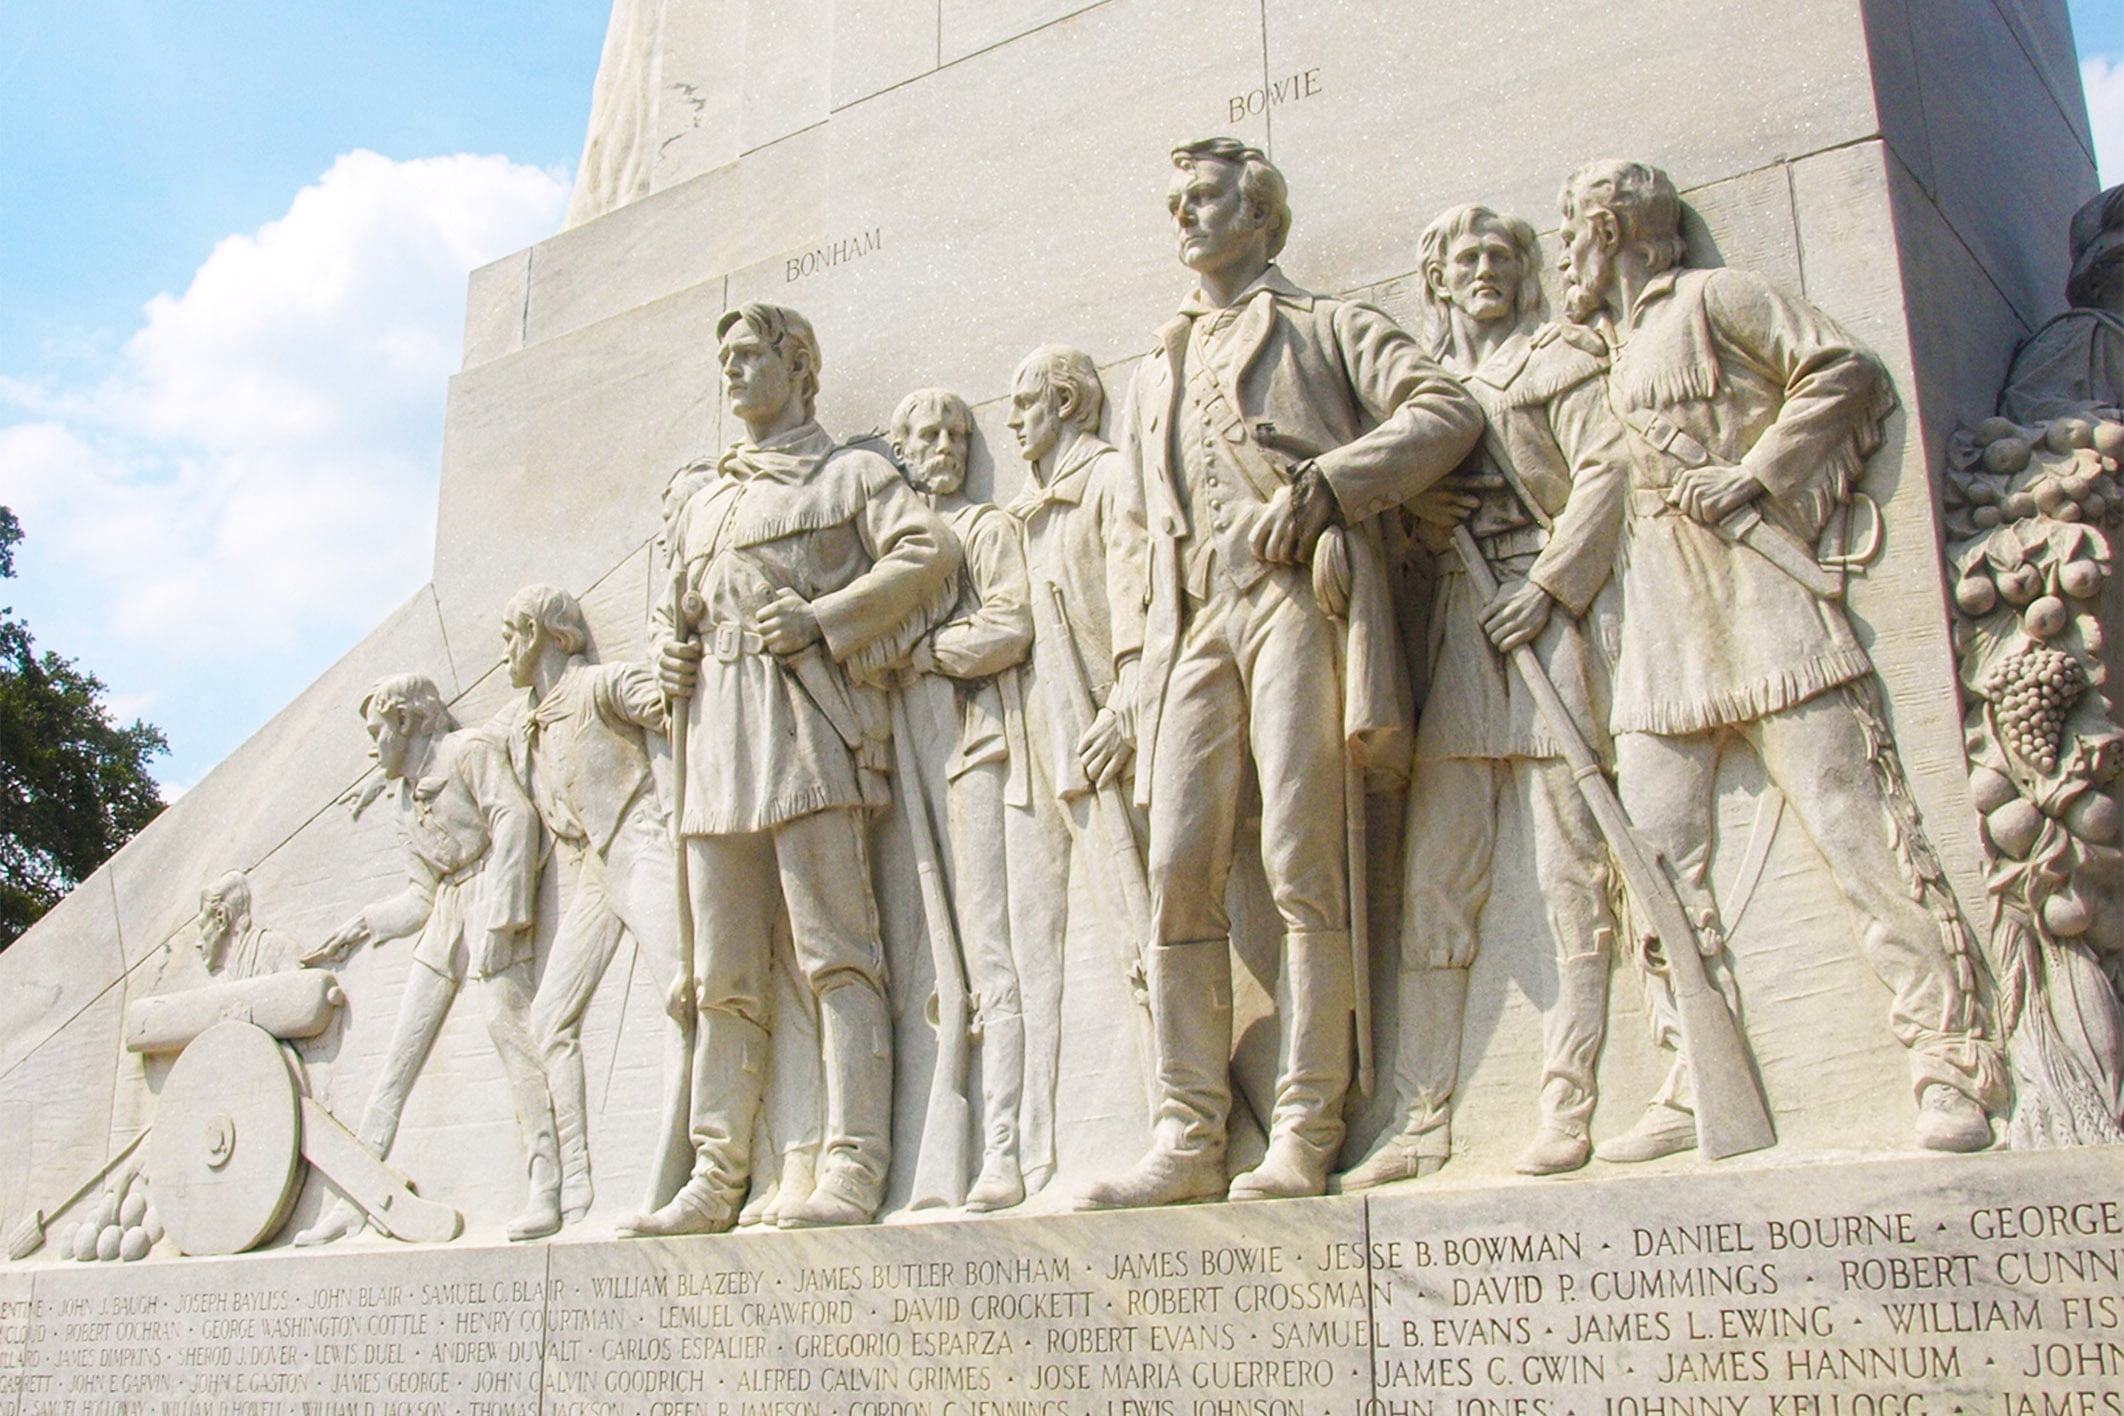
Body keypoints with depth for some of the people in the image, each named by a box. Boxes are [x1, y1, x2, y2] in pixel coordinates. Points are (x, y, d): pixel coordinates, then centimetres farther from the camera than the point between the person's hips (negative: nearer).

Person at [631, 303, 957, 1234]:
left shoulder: (848, 475, 11)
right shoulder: (701, 506, 29)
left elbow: (929, 552, -2)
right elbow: (680, 607, 36)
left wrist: (824, 617, -11)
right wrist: (669, 651, 13)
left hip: (805, 725, -6)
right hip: (715, 742, 7)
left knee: (834, 953, -11)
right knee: (723, 975, 5)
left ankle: (852, 1171, -13)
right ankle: (714, 1180, 7)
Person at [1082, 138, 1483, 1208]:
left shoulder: (1328, 326, 16)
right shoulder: (1154, 372, 32)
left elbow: (1448, 411, 1)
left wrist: (1319, 486, -11)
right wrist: (1132, 690, 17)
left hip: (1298, 592, -5)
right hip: (1194, 619, 5)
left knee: (1300, 862, -12)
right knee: (1179, 872, -5)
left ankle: (1305, 1136, -8)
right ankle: (1188, 1139, -4)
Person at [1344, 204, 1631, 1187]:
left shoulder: (1559, 359, 11)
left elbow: (1609, 468, -3)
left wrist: (1552, 582, -13)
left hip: (1541, 620, -4)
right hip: (1451, 628, 4)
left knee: (1569, 867, -6)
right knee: (1432, 880, -1)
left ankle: (1568, 1106, -3)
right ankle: (1422, 1121, 0)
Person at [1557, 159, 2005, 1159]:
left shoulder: (1712, 297, 4)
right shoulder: (1606, 345, 25)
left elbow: (1845, 373, -5)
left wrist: (1756, 474, -12)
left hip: (1752, 580, -7)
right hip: (1658, 613, 7)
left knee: (1852, 817, -12)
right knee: (1657, 845, -2)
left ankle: (1953, 1064, -9)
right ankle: (1700, 1086, 1)